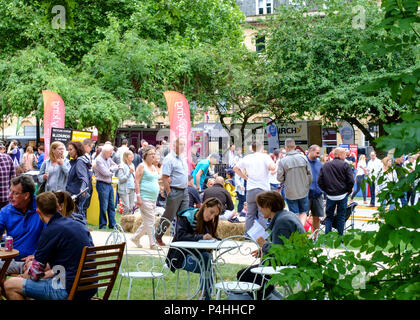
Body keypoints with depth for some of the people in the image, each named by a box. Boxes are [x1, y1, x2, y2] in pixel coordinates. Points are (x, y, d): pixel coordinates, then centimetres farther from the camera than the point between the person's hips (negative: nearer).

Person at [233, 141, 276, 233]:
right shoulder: (265, 157, -5)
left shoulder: (246, 158, 8)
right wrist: (273, 162, 2)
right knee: (262, 215, 0)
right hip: (263, 189, -4)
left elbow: (235, 168, 15)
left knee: (250, 214, 12)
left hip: (250, 190, 4)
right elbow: (272, 168, -20)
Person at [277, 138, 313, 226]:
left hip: (290, 193, -2)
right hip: (303, 191, 2)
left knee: (295, 215, 9)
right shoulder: (303, 158, -5)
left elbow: (280, 178, -10)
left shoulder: (282, 161, -13)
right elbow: (309, 174, 0)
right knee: (303, 212, 14)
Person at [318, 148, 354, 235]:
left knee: (329, 216, 11)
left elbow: (320, 182, 3)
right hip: (342, 195, -2)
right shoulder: (345, 165, -7)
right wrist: (348, 191, 5)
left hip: (330, 195, 2)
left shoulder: (325, 165, 4)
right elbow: (350, 181, -11)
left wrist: (327, 190, 12)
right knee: (341, 216, 8)